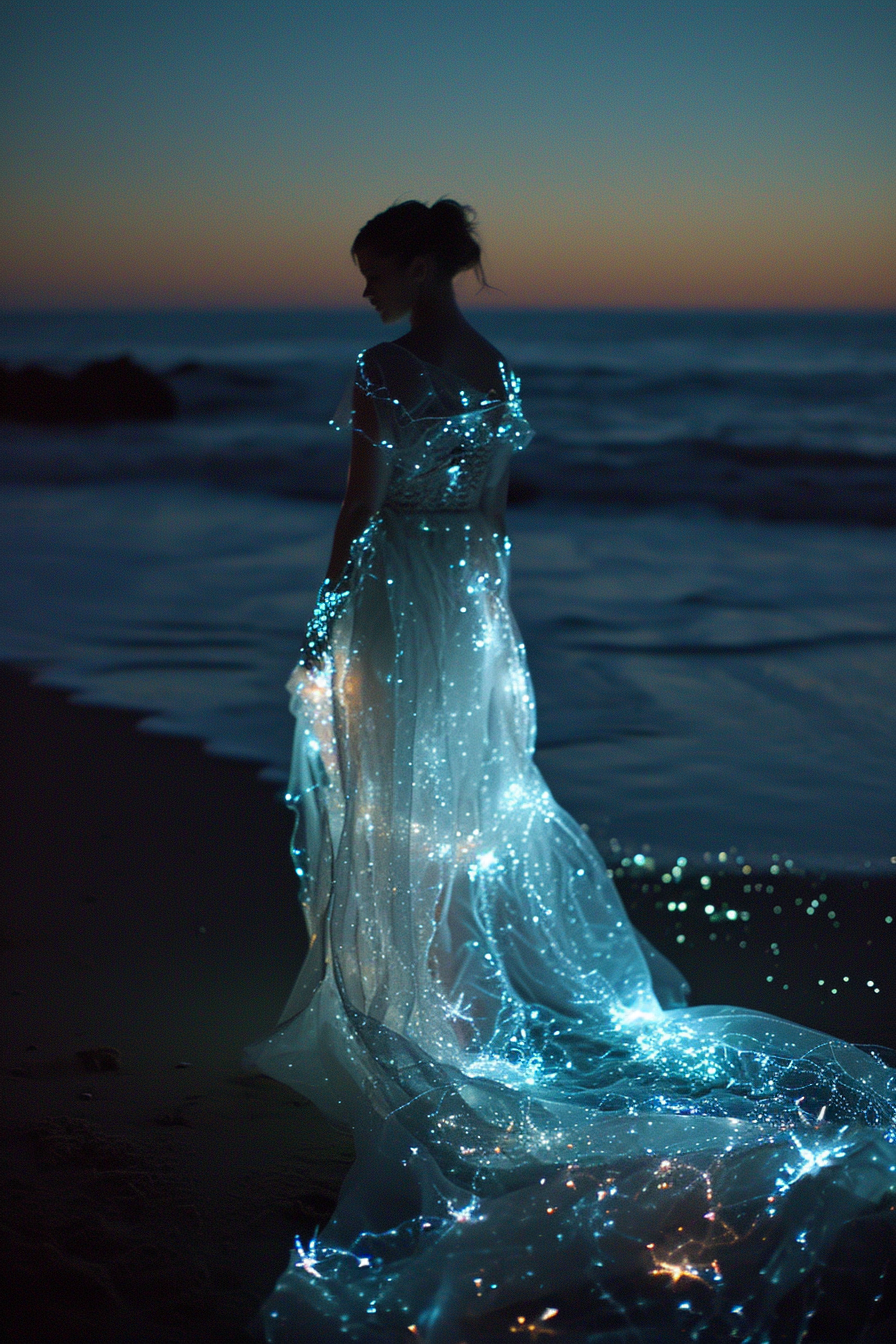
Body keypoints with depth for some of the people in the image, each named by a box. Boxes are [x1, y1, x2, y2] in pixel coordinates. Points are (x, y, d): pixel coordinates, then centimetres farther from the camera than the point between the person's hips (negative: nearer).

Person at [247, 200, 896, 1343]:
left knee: (398, 802, 2)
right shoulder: (493, 366, 8)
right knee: (473, 789, 16)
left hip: (396, 594, -7)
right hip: (472, 598, 7)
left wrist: (324, 630, -6)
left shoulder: (387, 367, -14)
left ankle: (406, 1001, 11)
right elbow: (494, 507, 12)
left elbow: (362, 507, -14)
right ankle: (465, 981, 25)